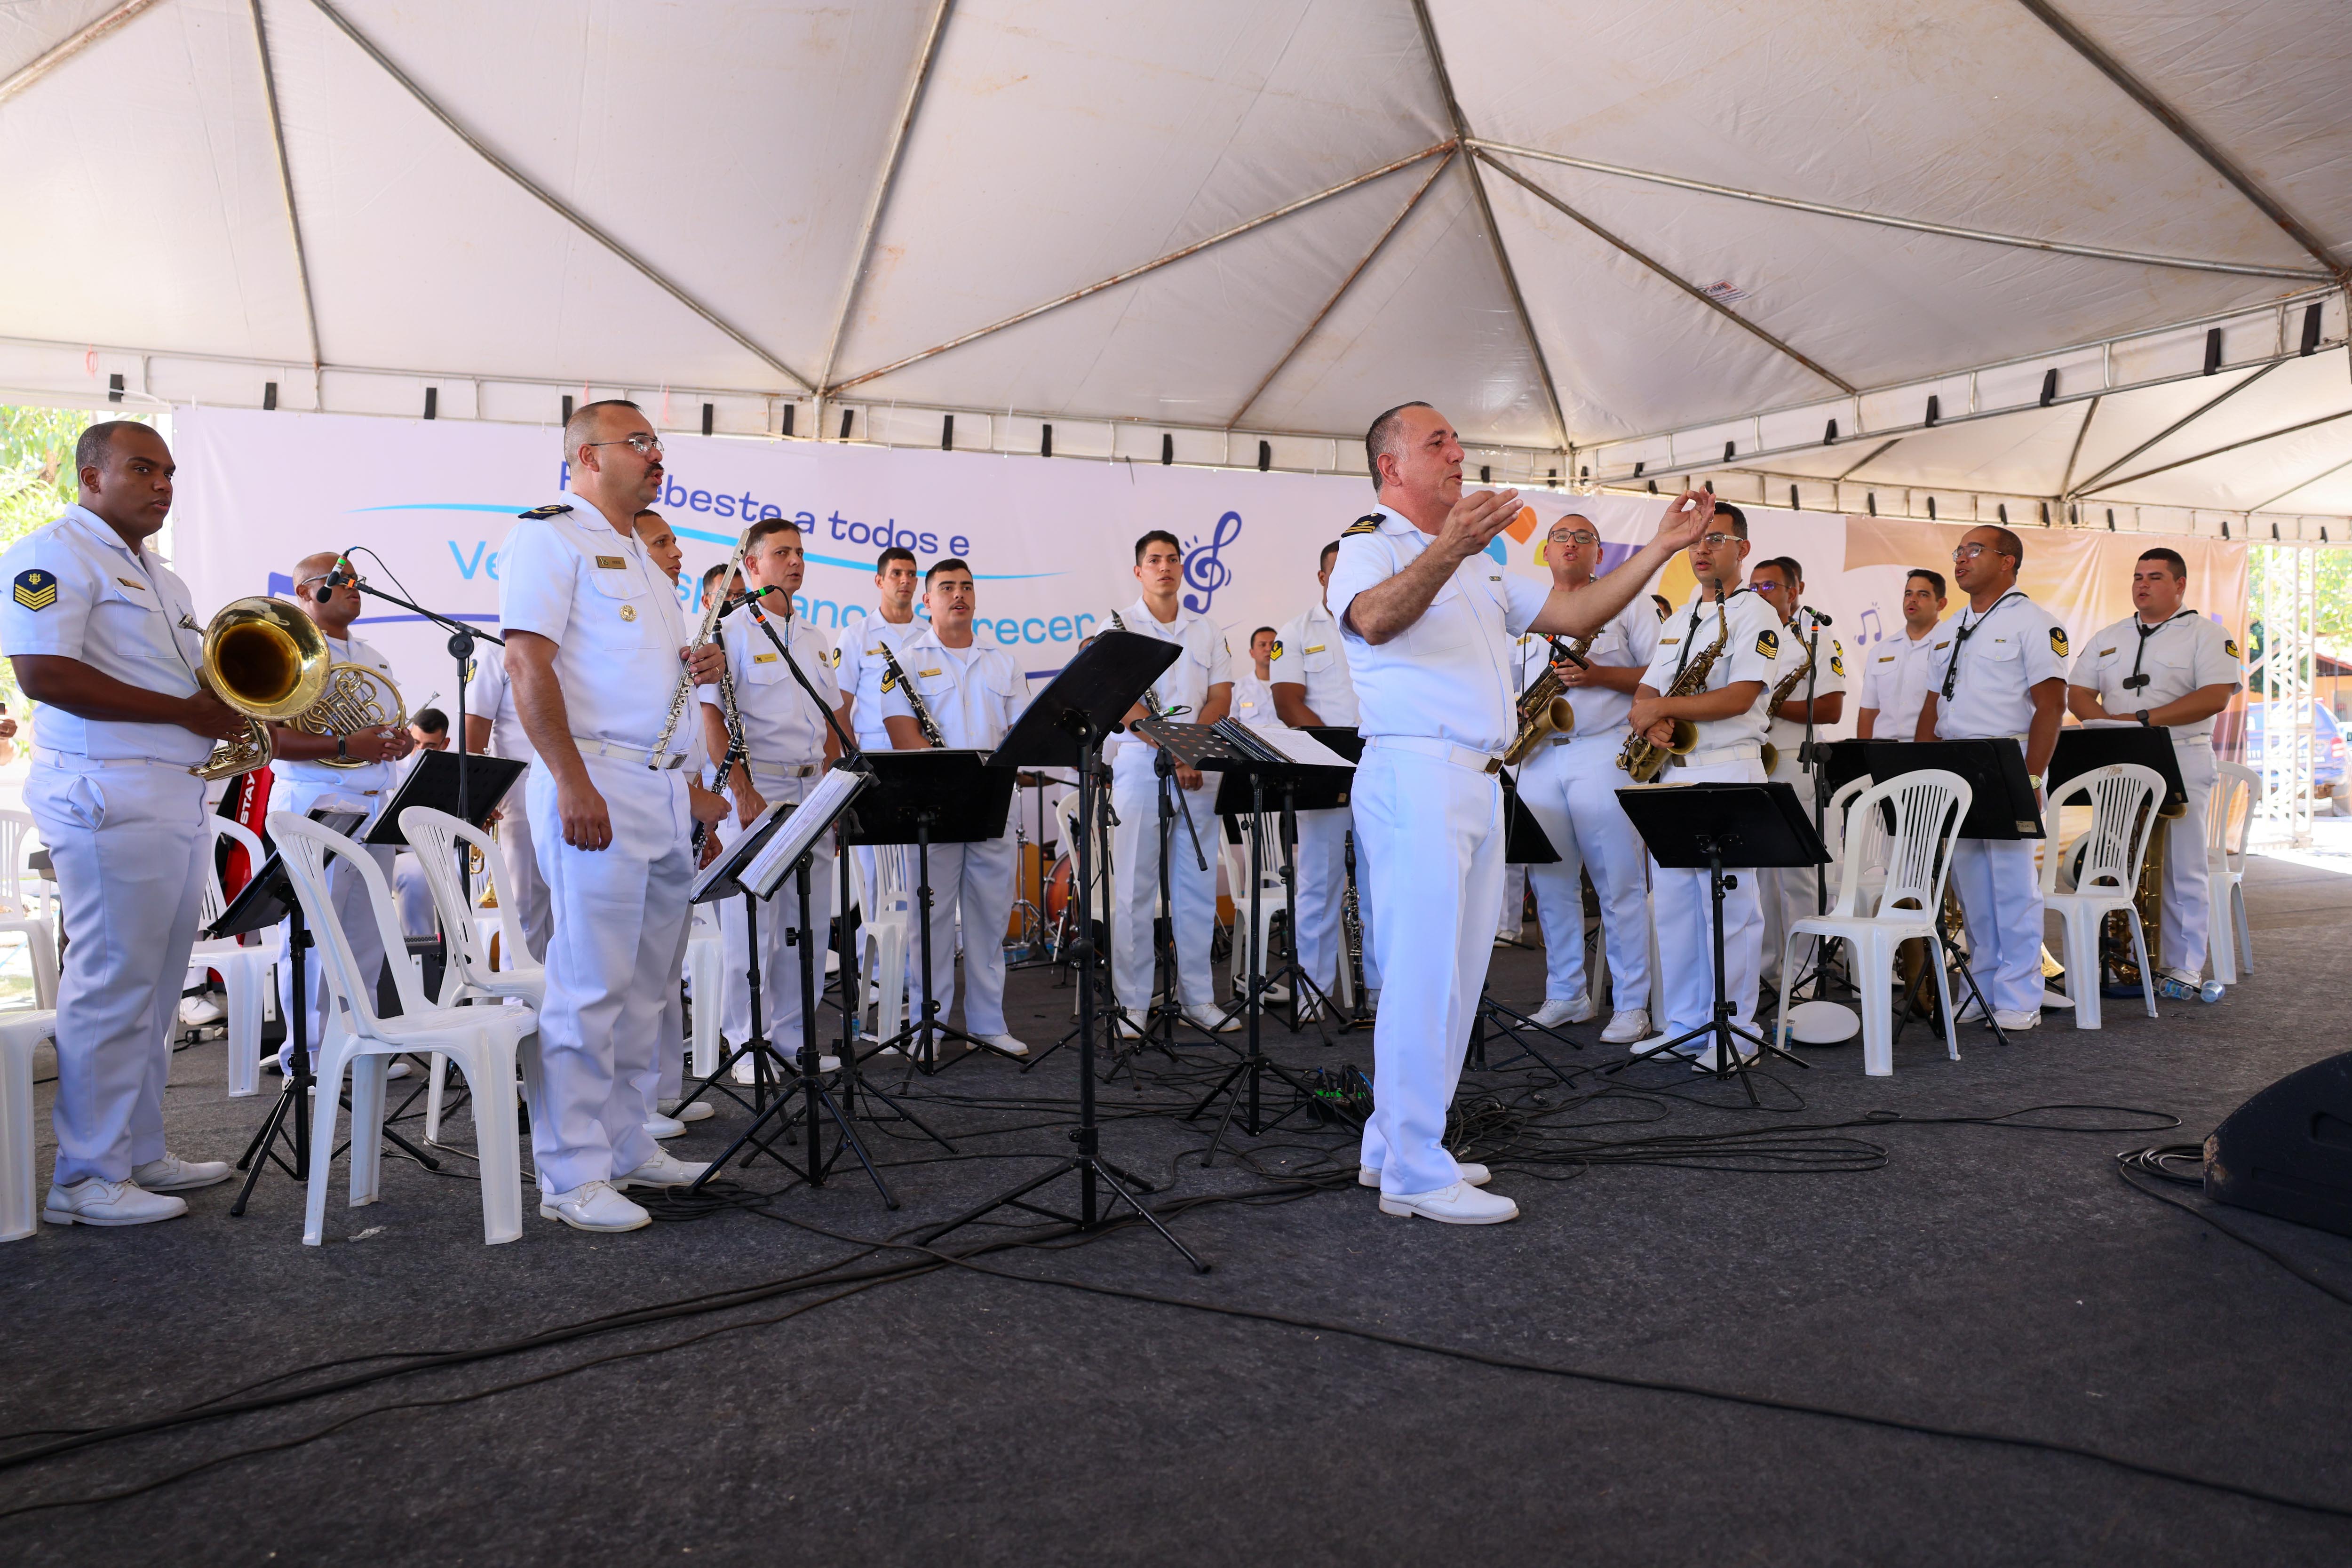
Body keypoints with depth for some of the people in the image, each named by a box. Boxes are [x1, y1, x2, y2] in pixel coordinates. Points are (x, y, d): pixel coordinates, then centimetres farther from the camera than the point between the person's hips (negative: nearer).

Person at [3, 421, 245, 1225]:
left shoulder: (161, 578, 23)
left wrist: (229, 702, 5)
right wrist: (187, 711, -17)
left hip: (179, 796, 9)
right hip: (108, 797, -9)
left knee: (156, 991, 12)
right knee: (113, 986, -5)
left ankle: (140, 1154, 21)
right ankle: (87, 1180, 4)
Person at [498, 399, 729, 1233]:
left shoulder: (641, 558, 24)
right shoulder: (550, 536, -3)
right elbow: (529, 663, -13)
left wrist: (695, 663, 8)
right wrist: (573, 782, -21)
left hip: (665, 791, 9)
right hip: (596, 788, -9)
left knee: (643, 986, 12)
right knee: (589, 986, -7)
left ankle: (625, 1146, 22)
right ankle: (572, 1177, 1)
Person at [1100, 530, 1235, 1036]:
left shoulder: (1206, 630, 15)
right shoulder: (1117, 625, 2)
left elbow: (1221, 697, 7)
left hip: (1198, 771, 4)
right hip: (1139, 766, -4)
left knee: (1198, 887, 6)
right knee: (1134, 889, -2)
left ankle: (1197, 998, 15)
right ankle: (1132, 1004, 5)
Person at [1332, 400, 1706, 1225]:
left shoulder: (1481, 566, 25)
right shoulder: (1370, 543, -1)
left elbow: (1575, 613, 21)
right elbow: (1374, 620, -24)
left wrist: (1661, 547, 14)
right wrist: (1449, 547, -39)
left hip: (1479, 783, 9)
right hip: (1414, 774, -9)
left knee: (1457, 976, 11)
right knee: (1422, 976, -9)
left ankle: (1394, 1147, 20)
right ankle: (1414, 1174, -2)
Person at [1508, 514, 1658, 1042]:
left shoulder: (1626, 604, 7)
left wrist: (1599, 676, -14)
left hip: (1602, 754, -4)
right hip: (1538, 758, 4)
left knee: (1619, 883, -4)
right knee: (1550, 881, 6)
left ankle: (1632, 1005, 4)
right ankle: (1566, 996, 17)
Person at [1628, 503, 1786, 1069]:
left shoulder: (1756, 615, -3)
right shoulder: (1677, 621, 20)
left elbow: (1739, 698, -16)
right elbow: (1646, 691, 16)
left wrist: (1662, 707, -14)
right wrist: (1649, 718, -7)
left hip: (1727, 775, -7)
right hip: (1672, 775, 7)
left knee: (1729, 906, -5)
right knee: (1672, 904, 8)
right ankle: (1681, 1026, 17)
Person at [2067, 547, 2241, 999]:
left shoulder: (2206, 635, 3)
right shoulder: (2109, 638, 18)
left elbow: (2215, 696, -10)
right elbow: (2078, 694, 12)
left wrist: (2143, 719, -17)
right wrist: (2108, 723, -9)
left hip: (2181, 762, -4)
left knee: (2180, 870, -3)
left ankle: (2183, 968, 2)